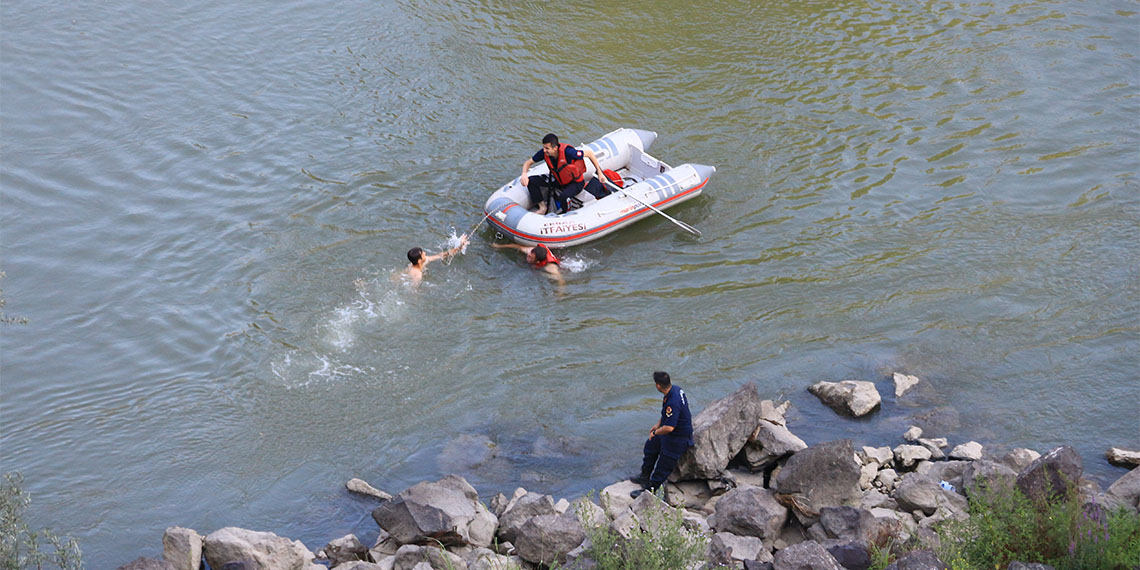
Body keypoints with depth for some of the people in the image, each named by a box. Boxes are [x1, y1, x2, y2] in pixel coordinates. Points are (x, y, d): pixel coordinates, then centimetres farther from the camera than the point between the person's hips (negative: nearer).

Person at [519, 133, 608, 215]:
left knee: (563, 197, -37)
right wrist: (524, 174, -26)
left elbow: (589, 153, -21)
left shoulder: (567, 152, -34)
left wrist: (599, 173, -13)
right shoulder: (544, 153, -19)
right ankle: (542, 207, 5)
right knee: (531, 181, -11)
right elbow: (528, 163, -3)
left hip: (576, 182, -6)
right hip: (558, 180, 6)